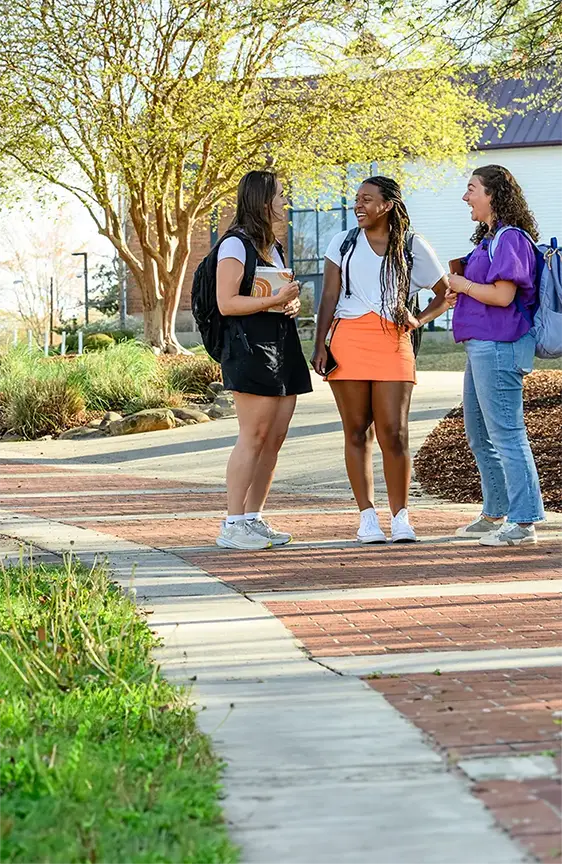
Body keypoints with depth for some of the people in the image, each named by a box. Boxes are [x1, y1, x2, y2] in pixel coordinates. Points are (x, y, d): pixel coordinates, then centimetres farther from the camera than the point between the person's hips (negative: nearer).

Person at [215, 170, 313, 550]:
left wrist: (294, 302, 8)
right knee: (254, 435, -11)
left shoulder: (274, 247, 22)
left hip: (283, 347, 9)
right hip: (250, 348, -9)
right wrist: (275, 300, -19)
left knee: (275, 438, 5)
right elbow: (227, 302, -13)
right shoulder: (236, 244, -5)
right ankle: (232, 525, -7)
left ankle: (253, 519, 11)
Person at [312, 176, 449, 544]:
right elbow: (329, 297, 9)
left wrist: (419, 320, 3)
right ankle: (367, 517, 6)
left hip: (393, 344, -1)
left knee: (394, 433, -7)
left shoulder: (413, 246, 9)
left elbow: (447, 292, 17)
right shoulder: (343, 242, 13)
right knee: (357, 433, 1)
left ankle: (401, 517, 2)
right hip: (348, 341, 1)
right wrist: (320, 344, 0)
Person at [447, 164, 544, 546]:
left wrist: (464, 285, -10)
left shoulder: (510, 238, -15)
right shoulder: (489, 238, 16)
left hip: (498, 347, -11)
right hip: (482, 346, 11)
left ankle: (524, 522, -4)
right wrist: (459, 294, 8)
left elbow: (502, 295, -23)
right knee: (479, 435, 18)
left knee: (506, 435, -9)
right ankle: (494, 515, 30)